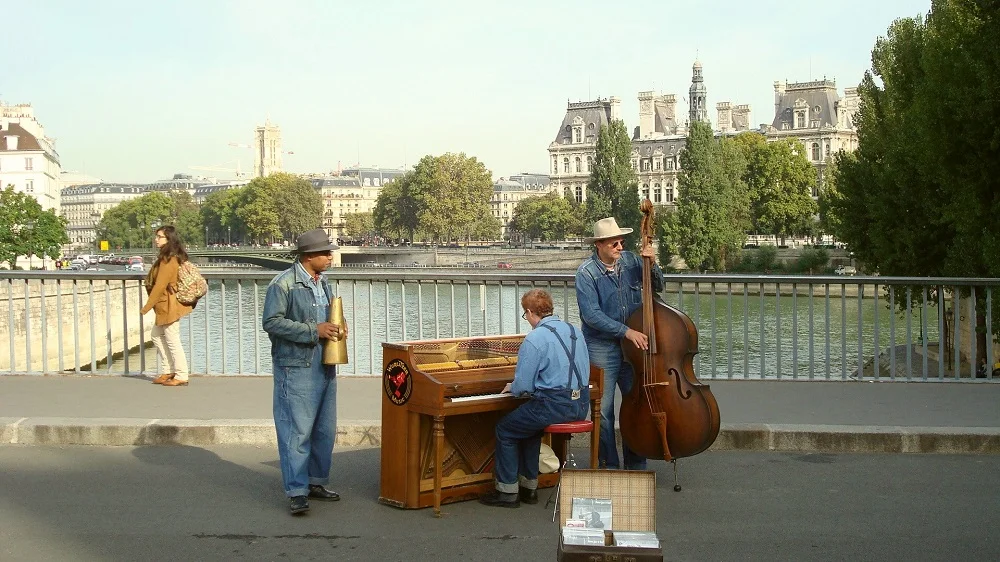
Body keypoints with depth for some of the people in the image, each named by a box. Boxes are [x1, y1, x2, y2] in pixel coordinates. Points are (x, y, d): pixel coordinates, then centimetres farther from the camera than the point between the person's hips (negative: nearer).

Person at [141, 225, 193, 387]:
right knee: (157, 336, 19)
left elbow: (160, 286, -20)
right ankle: (169, 372, 24)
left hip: (168, 306, -11)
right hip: (165, 306, 11)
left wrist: (147, 306, -14)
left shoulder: (168, 260, -21)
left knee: (172, 341, -2)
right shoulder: (174, 257, 9)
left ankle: (181, 377, 5)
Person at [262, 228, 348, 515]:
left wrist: (337, 327, 4)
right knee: (297, 430, -7)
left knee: (325, 429, 13)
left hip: (325, 365, 8)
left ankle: (316, 481, 25)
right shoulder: (283, 284, -11)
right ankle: (296, 492, -3)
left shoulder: (322, 282, 14)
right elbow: (272, 322, -16)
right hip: (297, 366, -8)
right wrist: (313, 331, -19)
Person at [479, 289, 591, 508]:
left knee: (505, 429, 12)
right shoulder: (575, 332, 10)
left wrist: (511, 387, 11)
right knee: (529, 424, 30)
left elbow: (523, 385, -13)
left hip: (554, 406, -8)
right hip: (581, 404, 8)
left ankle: (508, 491, 16)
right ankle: (529, 486, 34)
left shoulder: (534, 339, -14)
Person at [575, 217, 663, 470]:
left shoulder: (630, 261, 1)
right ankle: (609, 466, 15)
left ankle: (636, 465, 21)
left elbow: (657, 287, 11)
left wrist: (652, 265, -8)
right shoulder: (587, 272, -12)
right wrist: (626, 331, -22)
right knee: (603, 410, 1)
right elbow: (592, 315, -19)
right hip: (601, 347, -4)